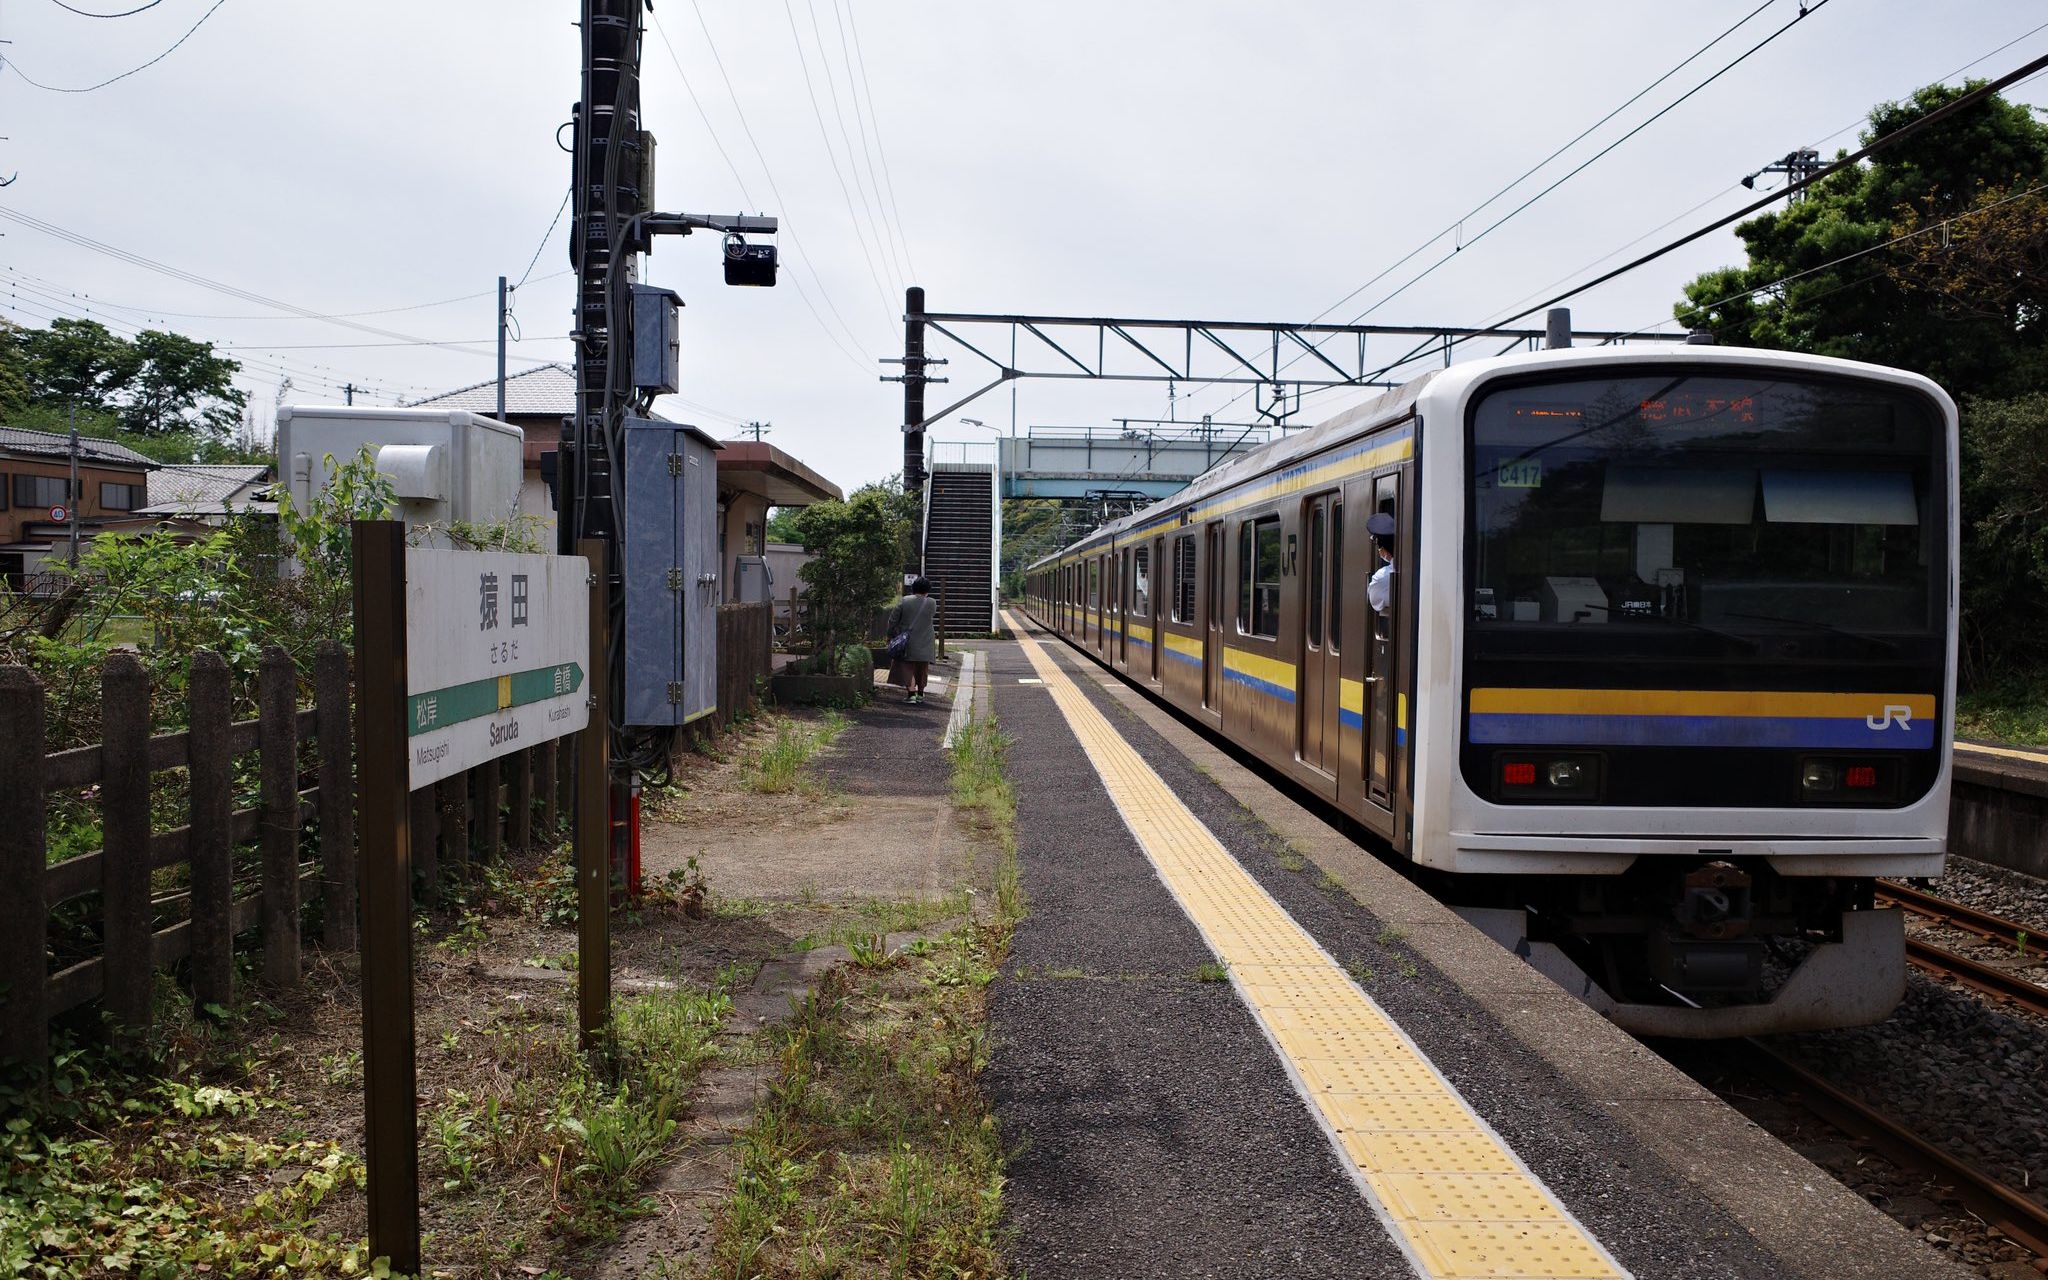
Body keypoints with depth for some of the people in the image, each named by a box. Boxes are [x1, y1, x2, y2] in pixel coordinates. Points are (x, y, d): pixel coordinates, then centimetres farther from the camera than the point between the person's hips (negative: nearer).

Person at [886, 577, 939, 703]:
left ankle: (911, 693, -11)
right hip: (925, 644, 1)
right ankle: (920, 694, 21)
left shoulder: (904, 601, -7)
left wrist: (891, 635, 7)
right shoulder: (932, 603, -6)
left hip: (907, 641, -1)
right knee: (922, 669, 15)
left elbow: (893, 620, -4)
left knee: (908, 667, 3)